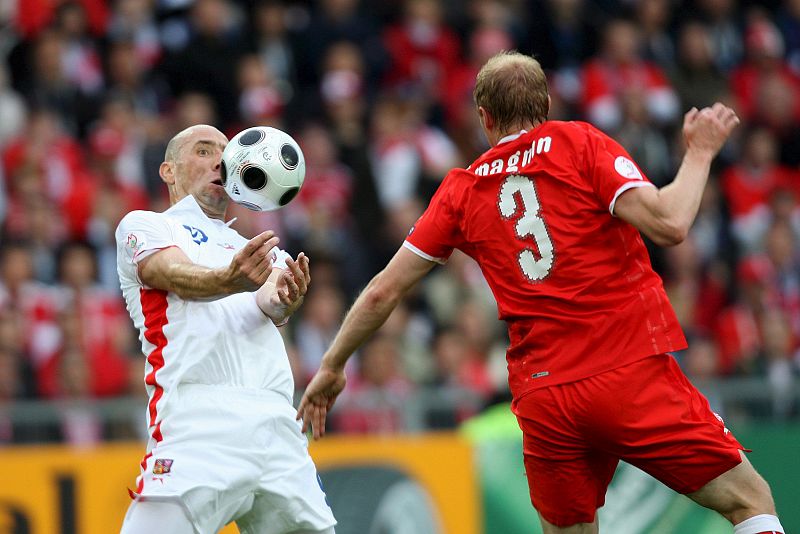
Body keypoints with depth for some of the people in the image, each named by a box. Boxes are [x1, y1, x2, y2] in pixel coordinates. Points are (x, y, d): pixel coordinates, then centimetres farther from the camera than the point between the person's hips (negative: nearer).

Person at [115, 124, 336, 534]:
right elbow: (177, 276, -7)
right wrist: (229, 280, -30)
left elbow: (270, 302, 6)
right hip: (197, 421, -5)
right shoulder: (143, 226, 15)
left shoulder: (254, 250, 29)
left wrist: (282, 297, -20)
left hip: (277, 428, 5)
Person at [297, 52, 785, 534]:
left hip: (542, 401, 4)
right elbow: (668, 224, -11)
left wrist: (332, 367, 27)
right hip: (633, 377, -4)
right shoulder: (579, 143, 2)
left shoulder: (462, 189, 13)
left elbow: (383, 291, 14)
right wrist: (700, 153, 5)